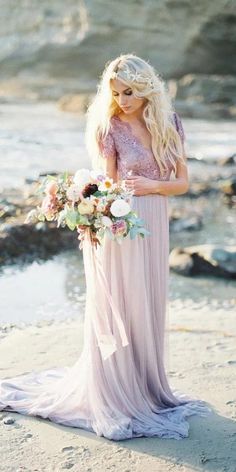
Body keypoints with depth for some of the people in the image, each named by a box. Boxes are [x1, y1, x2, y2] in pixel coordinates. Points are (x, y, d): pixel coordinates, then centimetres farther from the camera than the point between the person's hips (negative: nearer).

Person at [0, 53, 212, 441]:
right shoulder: (110, 128, -5)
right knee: (116, 314, 1)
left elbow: (183, 182, 6)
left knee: (148, 313, 13)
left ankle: (148, 392, 28)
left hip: (155, 229, 4)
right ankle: (115, 403, 13)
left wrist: (152, 185, -13)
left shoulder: (170, 124, 6)